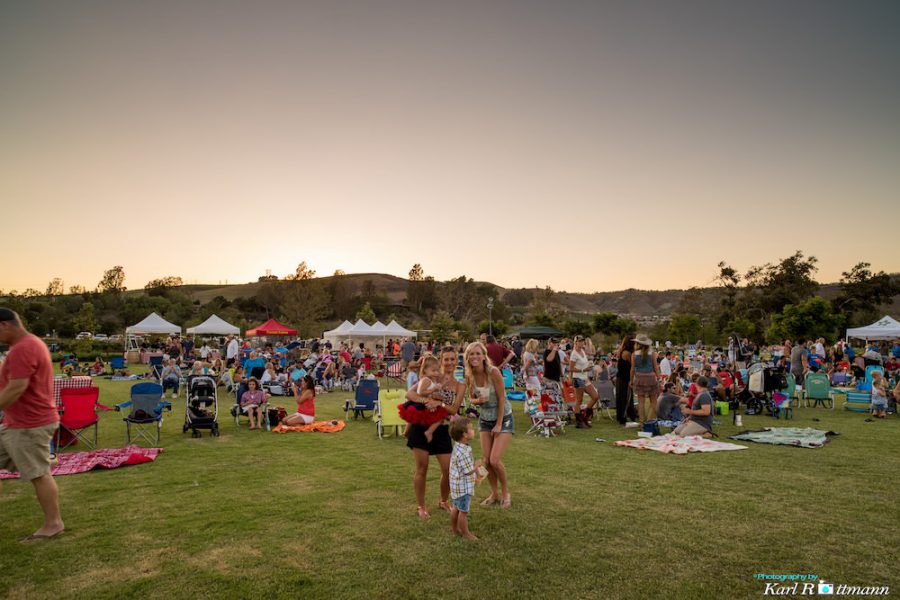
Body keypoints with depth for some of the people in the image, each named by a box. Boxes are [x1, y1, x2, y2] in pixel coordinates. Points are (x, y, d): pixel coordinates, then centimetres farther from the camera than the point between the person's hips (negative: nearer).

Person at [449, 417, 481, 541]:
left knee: (456, 507, 23)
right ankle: (465, 533, 18)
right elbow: (468, 471, -25)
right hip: (463, 487, -10)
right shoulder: (463, 452, -30)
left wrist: (474, 465, 8)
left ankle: (454, 528, 38)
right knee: (463, 511, 5)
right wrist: (477, 464, -10)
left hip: (458, 485, 10)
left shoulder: (459, 447, 2)